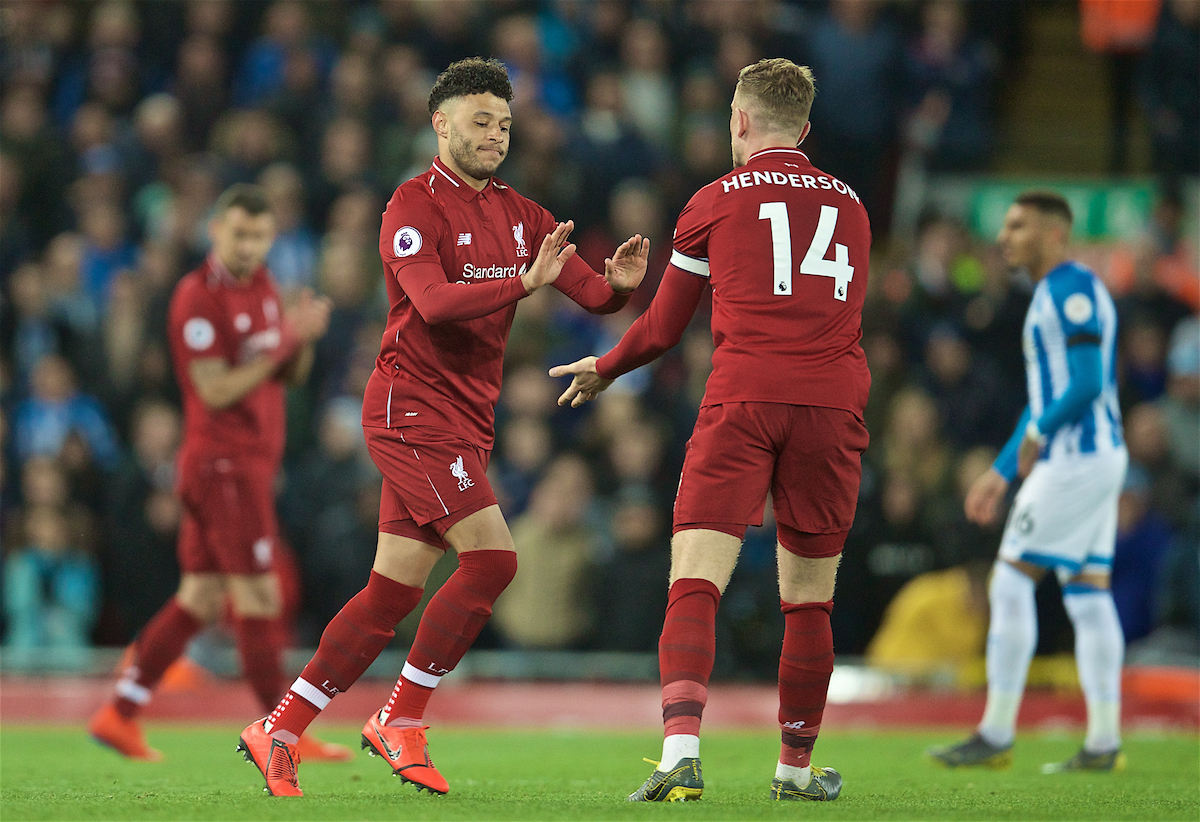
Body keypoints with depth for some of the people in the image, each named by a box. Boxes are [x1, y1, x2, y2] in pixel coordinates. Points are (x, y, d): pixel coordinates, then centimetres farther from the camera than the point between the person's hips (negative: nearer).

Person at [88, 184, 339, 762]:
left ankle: (119, 714, 14)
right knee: (259, 597, -8)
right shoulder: (198, 298, -13)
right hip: (223, 460, -9)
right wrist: (284, 340, -20)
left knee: (200, 599, 10)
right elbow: (217, 392, -19)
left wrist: (303, 336, -3)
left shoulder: (262, 286, 14)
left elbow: (289, 377, 17)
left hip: (252, 461, 9)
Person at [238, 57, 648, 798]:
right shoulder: (415, 207, -9)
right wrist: (525, 282, -35)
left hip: (466, 424, 8)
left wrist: (617, 284, -15)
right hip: (413, 410, -8)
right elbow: (433, 300, -24)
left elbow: (590, 293, 9)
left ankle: (279, 732, 11)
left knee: (392, 594, 6)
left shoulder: (519, 215, 14)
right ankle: (402, 720, -7)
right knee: (493, 557, -17)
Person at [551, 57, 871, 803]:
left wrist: (603, 371, 34)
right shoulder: (850, 206, 17)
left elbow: (663, 329, 15)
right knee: (809, 601, 11)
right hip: (833, 404, 3)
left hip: (742, 403, -3)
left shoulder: (716, 202, 9)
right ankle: (798, 768, 20)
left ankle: (682, 749, -26)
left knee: (695, 582, -8)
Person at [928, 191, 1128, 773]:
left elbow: (1088, 383, -22)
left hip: (1077, 457, -10)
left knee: (1011, 583, -8)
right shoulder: (1054, 296, 21)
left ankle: (997, 735, -6)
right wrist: (1001, 473, 23)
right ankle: (1104, 742, 3)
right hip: (1095, 461, 10)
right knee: (1088, 594, 6)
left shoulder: (1071, 289, -12)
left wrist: (1037, 434, -9)